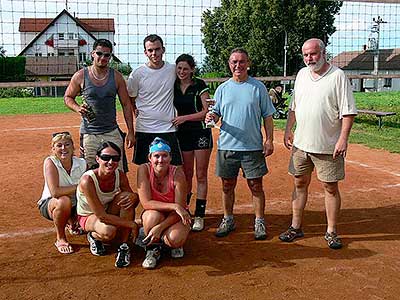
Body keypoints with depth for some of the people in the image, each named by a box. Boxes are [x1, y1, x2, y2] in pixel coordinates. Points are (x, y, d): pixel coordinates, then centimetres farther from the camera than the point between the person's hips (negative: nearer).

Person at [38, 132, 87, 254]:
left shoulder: (81, 163, -12)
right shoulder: (50, 162, -22)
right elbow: (55, 192, -33)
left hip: (75, 205, 4)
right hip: (50, 204, -4)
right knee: (64, 201, -37)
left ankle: (72, 223, 21)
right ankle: (60, 239, -11)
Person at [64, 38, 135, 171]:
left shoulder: (117, 77, 3)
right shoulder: (80, 76, 0)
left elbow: (126, 105, 6)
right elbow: (68, 97, 12)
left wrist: (130, 132, 1)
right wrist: (78, 108, -11)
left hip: (112, 133, 1)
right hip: (89, 134, -1)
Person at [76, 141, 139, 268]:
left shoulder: (120, 175, -17)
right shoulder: (87, 180, -31)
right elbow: (101, 215, -31)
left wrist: (133, 197, -33)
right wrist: (131, 224, -31)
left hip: (110, 212, 4)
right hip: (88, 216, -4)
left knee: (127, 197, -27)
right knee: (108, 231, -37)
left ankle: (124, 246, -18)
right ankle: (93, 236, 2)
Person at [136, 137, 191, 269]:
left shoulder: (177, 173, -20)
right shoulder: (144, 169, -18)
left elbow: (179, 209, -20)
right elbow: (146, 203, -24)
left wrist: (160, 227, -32)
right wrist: (173, 206, -35)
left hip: (174, 217, -1)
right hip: (153, 215, 1)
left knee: (175, 238, -31)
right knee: (153, 215, -35)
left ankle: (176, 245, 8)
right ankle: (153, 248, -6)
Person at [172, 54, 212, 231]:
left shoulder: (200, 86, -6)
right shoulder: (173, 87, 7)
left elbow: (207, 111, -11)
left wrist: (185, 117, -17)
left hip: (201, 133, -4)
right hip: (182, 134, 4)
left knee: (201, 176, 0)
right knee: (185, 175, 9)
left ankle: (199, 215, 5)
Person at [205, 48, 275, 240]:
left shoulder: (258, 87, 3)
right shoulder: (222, 89, 9)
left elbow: (267, 116, 3)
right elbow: (217, 113, 11)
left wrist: (269, 140, -4)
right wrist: (212, 117, -13)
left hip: (253, 146, -2)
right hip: (227, 145, 2)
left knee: (256, 186, 4)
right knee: (227, 185, 10)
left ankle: (259, 222, 18)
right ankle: (228, 220, 26)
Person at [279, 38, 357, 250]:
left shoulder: (338, 76, -8)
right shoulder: (302, 74, 10)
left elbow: (348, 112, -11)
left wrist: (343, 138, -19)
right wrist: (288, 130, 12)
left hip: (328, 146, -5)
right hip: (301, 143, 6)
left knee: (330, 187, 4)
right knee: (300, 184, 12)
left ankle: (331, 232, 17)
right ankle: (296, 227, 24)